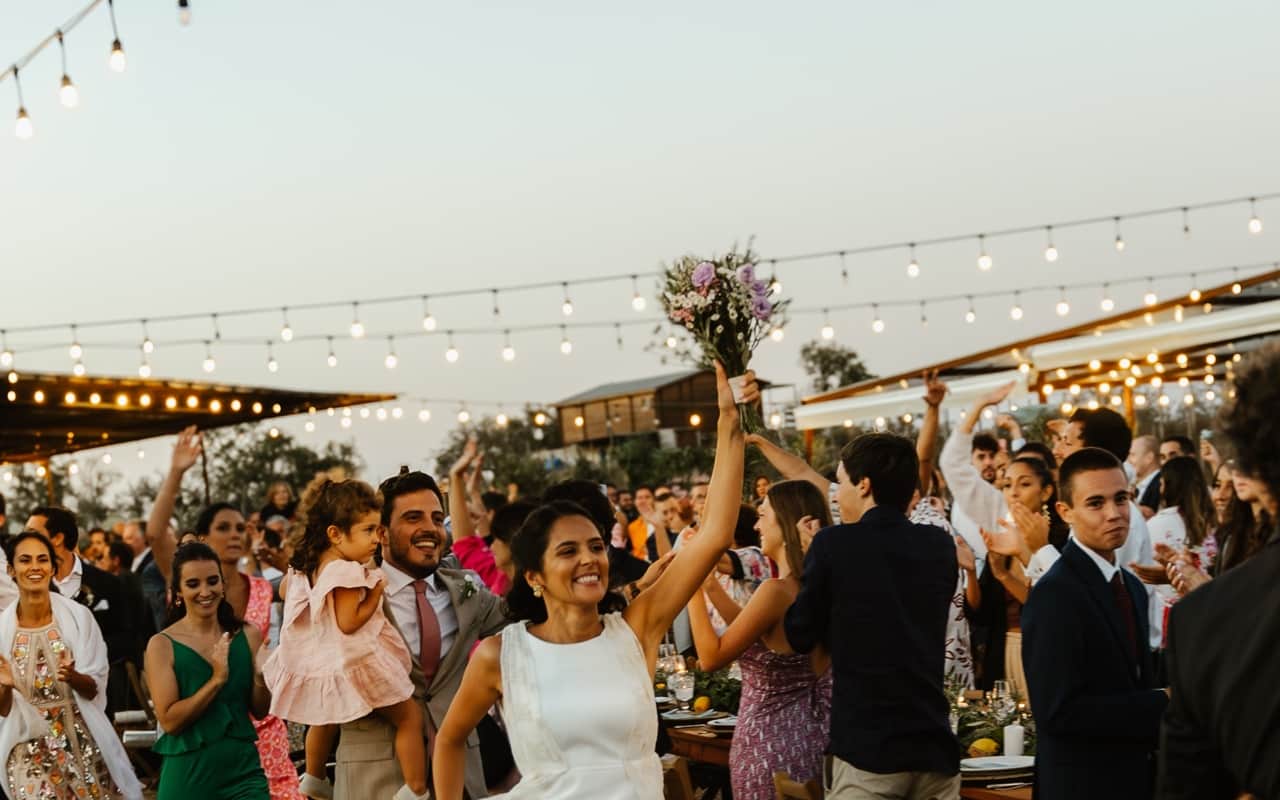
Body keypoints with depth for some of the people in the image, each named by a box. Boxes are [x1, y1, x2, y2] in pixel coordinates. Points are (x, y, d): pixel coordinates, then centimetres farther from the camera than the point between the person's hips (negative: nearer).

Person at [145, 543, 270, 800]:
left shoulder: (247, 635, 3)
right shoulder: (162, 644, -4)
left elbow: (260, 711, 6)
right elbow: (169, 721, -11)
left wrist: (261, 678, -12)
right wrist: (216, 680, -19)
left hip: (244, 769, 2)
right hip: (188, 775, -2)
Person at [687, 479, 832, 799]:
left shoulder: (776, 590, -22)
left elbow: (710, 657, -17)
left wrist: (693, 589, -12)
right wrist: (713, 589, 15)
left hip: (770, 743, -8)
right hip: (810, 737, 8)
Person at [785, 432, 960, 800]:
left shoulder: (833, 543, -8)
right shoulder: (940, 545, 5)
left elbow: (800, 637, -1)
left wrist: (797, 563, 11)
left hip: (865, 746, -4)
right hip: (934, 745, 4)